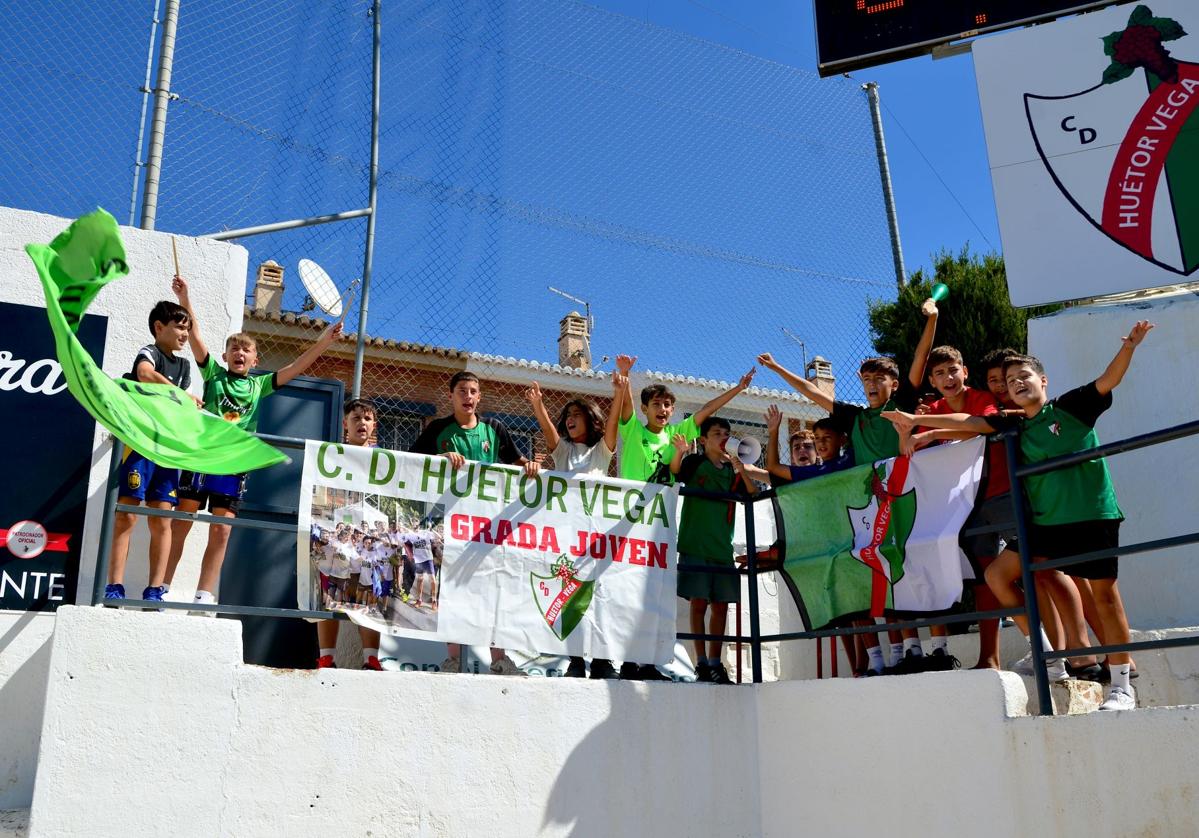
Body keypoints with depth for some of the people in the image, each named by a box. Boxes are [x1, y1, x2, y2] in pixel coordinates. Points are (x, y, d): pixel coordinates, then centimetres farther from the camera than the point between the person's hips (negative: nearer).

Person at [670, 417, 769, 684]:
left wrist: (741, 471, -11)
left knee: (721, 605, 4)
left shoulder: (734, 470, 15)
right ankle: (701, 662, -4)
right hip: (695, 545, -5)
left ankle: (715, 663, 11)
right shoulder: (694, 463, 3)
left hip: (722, 547, 5)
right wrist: (680, 451, -40)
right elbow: (674, 471, -18)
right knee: (699, 602, -7)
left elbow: (754, 497, 4)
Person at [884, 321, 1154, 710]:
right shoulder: (1014, 426, 12)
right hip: (1045, 522, 6)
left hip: (1092, 515, -6)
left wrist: (1128, 348, -31)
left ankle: (1122, 687, 10)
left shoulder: (1070, 407, -1)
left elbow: (1107, 381, -13)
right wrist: (915, 420, 9)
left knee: (1104, 594, -1)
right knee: (998, 575, 3)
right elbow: (967, 422, 11)